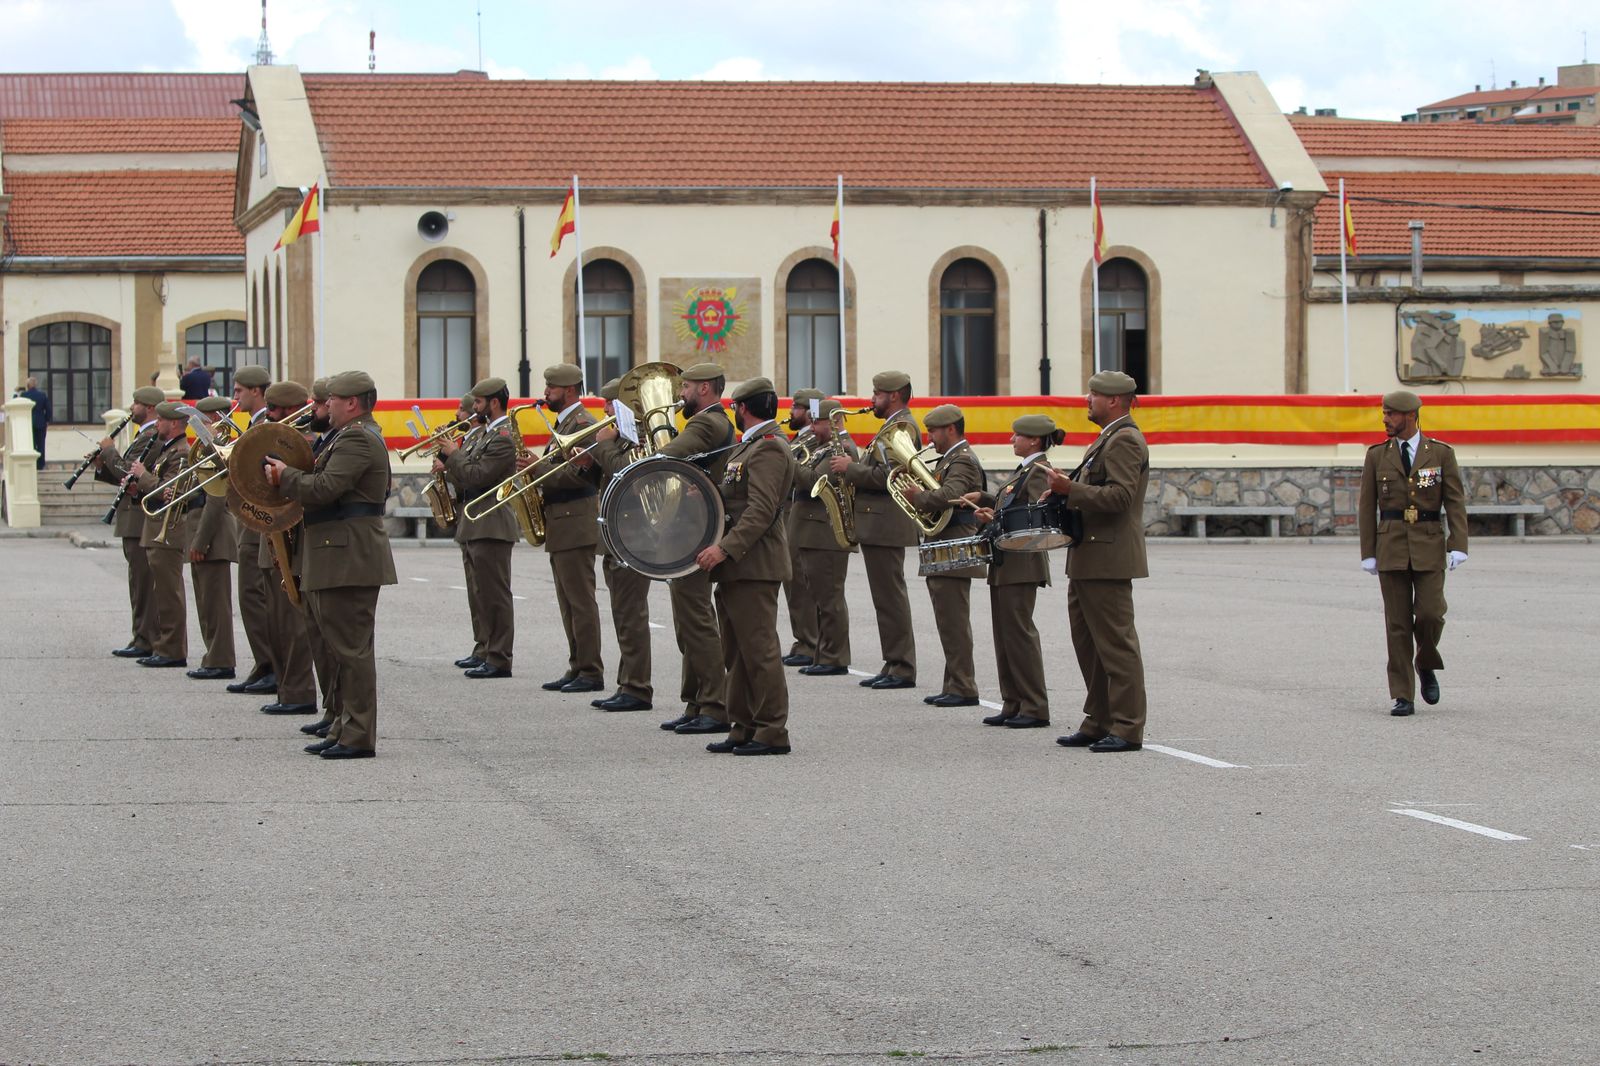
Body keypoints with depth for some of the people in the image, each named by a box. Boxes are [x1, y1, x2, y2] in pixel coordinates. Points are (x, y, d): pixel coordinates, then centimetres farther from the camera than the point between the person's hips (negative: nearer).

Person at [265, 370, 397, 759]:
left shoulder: (357, 439, -14)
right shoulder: (357, 435, 21)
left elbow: (325, 488, -23)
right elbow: (329, 487, 20)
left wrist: (285, 475, -8)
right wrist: (293, 475, 6)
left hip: (349, 558, -11)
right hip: (341, 557, 11)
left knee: (351, 647, -9)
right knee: (343, 647, 14)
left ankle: (358, 737, -7)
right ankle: (345, 729, 19)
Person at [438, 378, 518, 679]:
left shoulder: (504, 437, -14)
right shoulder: (484, 434, 17)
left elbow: (478, 476, -22)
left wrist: (453, 454, -9)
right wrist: (448, 465, 3)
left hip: (491, 526, -10)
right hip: (474, 526, 10)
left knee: (494, 594, -8)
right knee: (479, 594, 15)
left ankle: (499, 660, -7)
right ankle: (484, 651, 22)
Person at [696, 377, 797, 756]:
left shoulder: (769, 449, -13)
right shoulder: (747, 446, 20)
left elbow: (761, 511, -22)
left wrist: (724, 548, -26)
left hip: (753, 565, -11)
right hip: (734, 567, 11)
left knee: (759, 650, -8)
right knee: (737, 653, 12)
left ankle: (772, 733, -6)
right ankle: (743, 728, 16)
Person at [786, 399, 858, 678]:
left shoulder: (841, 448, -12)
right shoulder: (822, 447, 19)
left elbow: (813, 481, -22)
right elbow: (803, 482, 18)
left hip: (826, 536, -10)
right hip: (811, 535, 10)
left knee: (829, 598, -7)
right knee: (819, 599, 13)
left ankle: (834, 659, -4)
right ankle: (825, 656, 18)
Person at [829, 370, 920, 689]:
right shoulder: (895, 425, 20)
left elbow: (888, 476, -22)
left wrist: (851, 468, -13)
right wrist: (854, 467, 9)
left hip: (887, 525, -11)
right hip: (880, 523, 11)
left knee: (891, 598, -9)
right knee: (886, 599, 11)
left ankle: (903, 670, -8)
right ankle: (894, 666, 13)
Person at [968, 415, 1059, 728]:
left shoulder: (1039, 471, -12)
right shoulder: (1023, 469, 17)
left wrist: (995, 518, -24)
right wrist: (984, 499, 20)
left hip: (1022, 562, -10)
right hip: (1005, 562, 10)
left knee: (1019, 632, -9)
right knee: (1004, 633, 10)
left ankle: (1035, 709, -5)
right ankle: (1013, 705, 14)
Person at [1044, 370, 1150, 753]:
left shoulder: (1125, 440, -13)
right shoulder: (1109, 439, 20)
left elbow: (1119, 496, -24)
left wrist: (1070, 489, -23)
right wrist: (1064, 493, 12)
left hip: (1107, 560, -11)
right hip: (1088, 563, 11)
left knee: (1116, 644, -8)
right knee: (1089, 645, 14)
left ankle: (1128, 729, -5)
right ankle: (1098, 722, 20)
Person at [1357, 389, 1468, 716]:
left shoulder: (1441, 453, 2)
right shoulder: (1377, 456, 6)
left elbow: (1456, 502, 0)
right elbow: (1367, 507, 7)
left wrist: (1458, 547, -10)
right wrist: (1368, 553, 1)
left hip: (1429, 546, -1)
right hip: (1391, 546, 1)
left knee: (1430, 613, -12)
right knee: (1398, 622, -2)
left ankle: (1426, 665, 20)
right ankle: (1403, 697, 2)